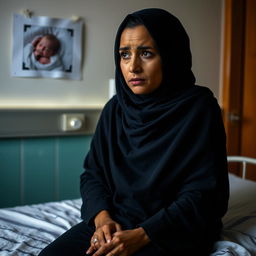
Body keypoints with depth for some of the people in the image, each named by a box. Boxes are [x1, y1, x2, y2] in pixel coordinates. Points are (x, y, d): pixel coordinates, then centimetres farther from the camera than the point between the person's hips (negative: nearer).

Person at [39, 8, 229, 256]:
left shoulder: (199, 108, -10)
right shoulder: (115, 108, 4)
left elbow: (205, 194, -13)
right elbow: (92, 172, 7)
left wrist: (142, 235, -20)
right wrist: (102, 217, -12)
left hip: (174, 230, -3)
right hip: (114, 220, 4)